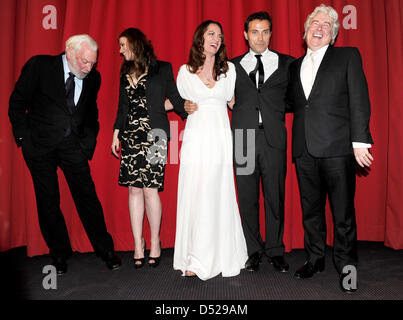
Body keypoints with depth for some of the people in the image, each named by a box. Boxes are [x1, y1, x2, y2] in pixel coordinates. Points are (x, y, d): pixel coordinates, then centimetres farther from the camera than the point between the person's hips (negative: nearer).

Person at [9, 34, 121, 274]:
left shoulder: (93, 77, 3)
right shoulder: (39, 66, -7)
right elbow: (17, 103, -2)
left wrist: (89, 140, 6)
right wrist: (24, 138, -6)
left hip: (73, 144, 2)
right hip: (41, 145, -1)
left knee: (87, 196, -1)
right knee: (48, 201, 6)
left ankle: (105, 249, 13)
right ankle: (60, 253, 23)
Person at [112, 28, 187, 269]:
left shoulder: (162, 69, 3)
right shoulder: (126, 73, 17)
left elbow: (175, 98, 4)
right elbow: (123, 107, 19)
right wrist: (116, 134, 13)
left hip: (154, 135, -4)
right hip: (131, 136, 5)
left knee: (150, 189, -6)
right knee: (134, 189, 3)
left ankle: (155, 242, 11)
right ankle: (138, 244, 13)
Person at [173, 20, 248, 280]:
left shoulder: (229, 68, 10)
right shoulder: (185, 71, 8)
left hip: (221, 139, 1)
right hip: (196, 139, 0)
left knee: (219, 197, 1)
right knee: (193, 198, -3)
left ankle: (221, 256, 11)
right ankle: (195, 260, 7)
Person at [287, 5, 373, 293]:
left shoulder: (348, 56, 6)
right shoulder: (295, 66, 19)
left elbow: (359, 99, -2)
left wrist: (360, 139, -11)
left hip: (337, 146, -4)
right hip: (305, 149, 4)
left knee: (343, 211, 1)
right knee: (311, 209, 12)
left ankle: (346, 266, 17)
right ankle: (315, 259, 27)